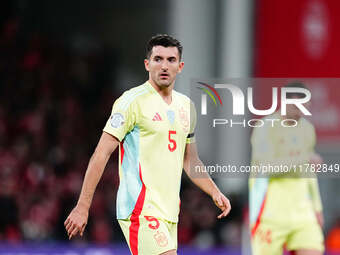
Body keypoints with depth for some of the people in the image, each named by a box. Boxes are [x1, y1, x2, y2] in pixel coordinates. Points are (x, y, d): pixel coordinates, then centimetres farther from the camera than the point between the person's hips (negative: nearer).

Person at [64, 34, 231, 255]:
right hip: (140, 209, -8)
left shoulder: (186, 105, 15)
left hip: (169, 212, 8)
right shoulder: (132, 101, -7)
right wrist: (82, 207, -14)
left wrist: (215, 192, 12)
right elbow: (101, 154, -9)